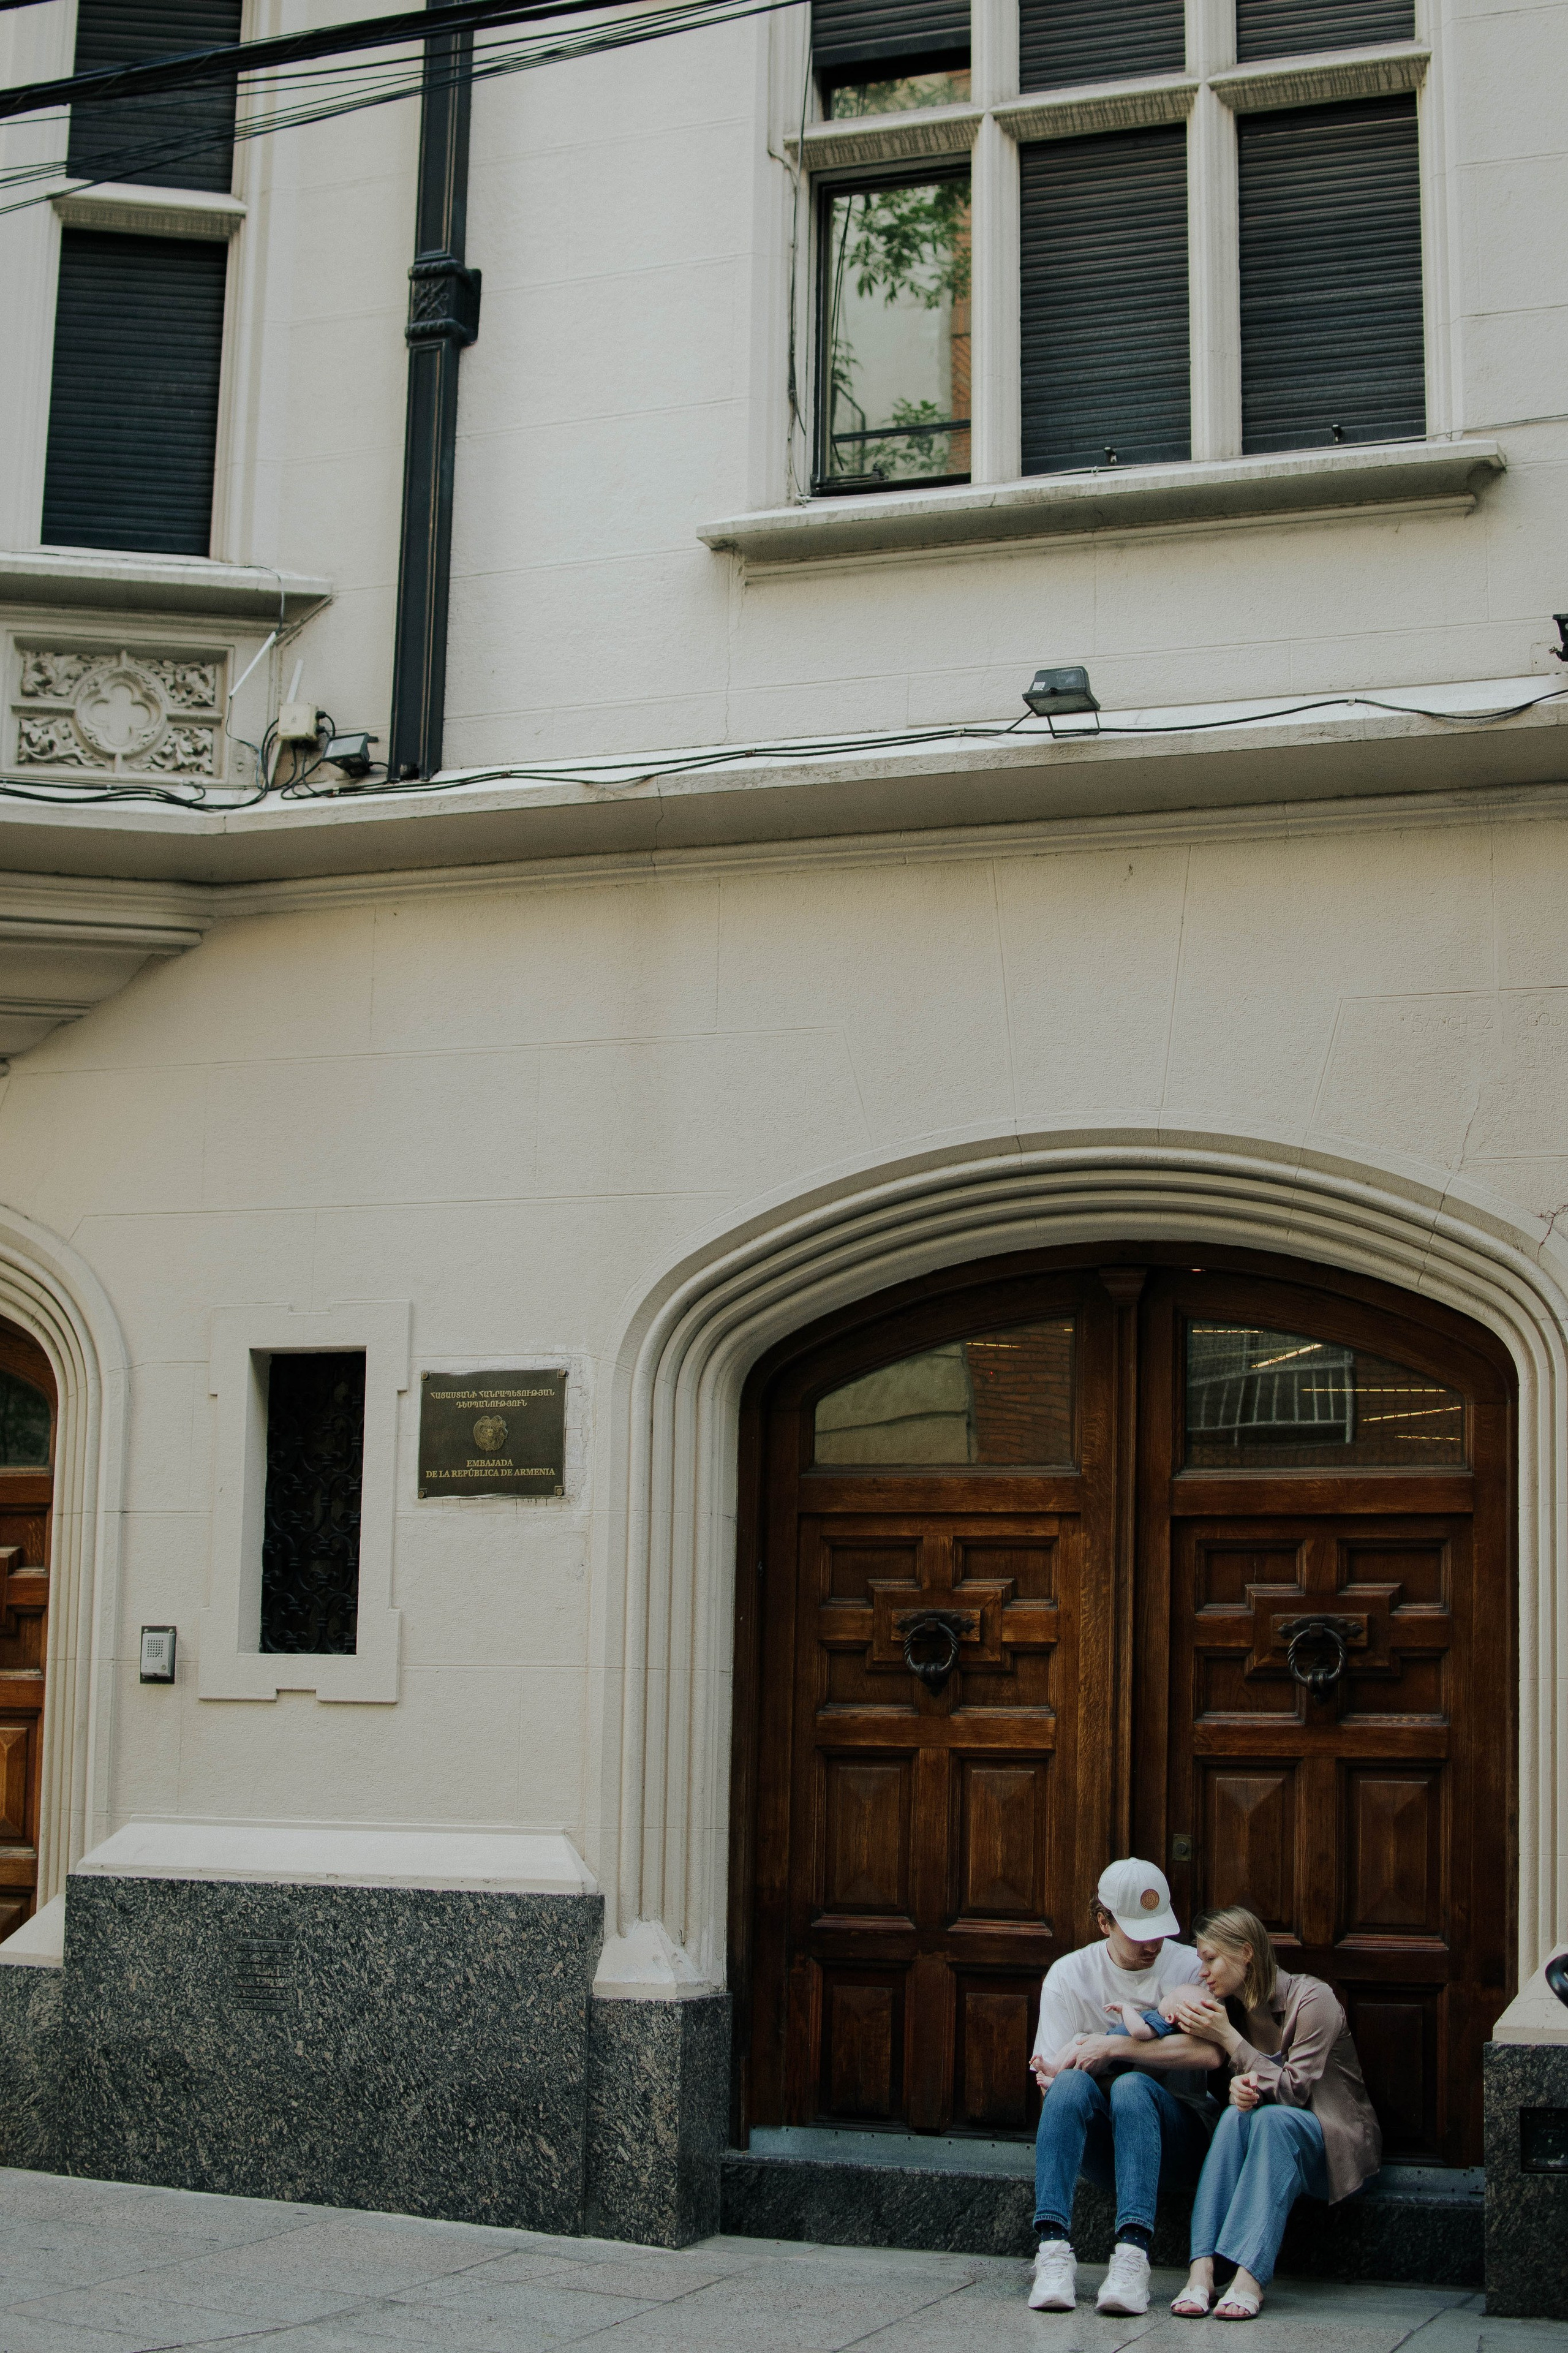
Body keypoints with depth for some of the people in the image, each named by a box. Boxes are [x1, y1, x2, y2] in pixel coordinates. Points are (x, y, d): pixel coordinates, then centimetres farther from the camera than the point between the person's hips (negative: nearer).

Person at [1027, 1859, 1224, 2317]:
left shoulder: (1189, 1967, -1)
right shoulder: (1069, 1975, 4)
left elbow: (1208, 2053, -19)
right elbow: (1052, 2076, -4)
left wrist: (1116, 2046, -21)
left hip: (1176, 2133, -1)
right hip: (1100, 2138, 1)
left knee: (1132, 2086, -34)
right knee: (1072, 2084, -31)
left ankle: (1133, 2254, -47)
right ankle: (1054, 2249, -41)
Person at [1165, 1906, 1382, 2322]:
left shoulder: (1311, 1999, -14)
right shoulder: (1231, 2006, 4)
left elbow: (1294, 2090, -18)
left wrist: (1227, 2037, -20)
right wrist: (1240, 2087, -21)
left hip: (1335, 2142, -4)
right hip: (1273, 2134, 5)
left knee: (1273, 2117, -35)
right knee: (1236, 2114, -29)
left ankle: (1250, 2278, -45)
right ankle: (1202, 2270, -42)